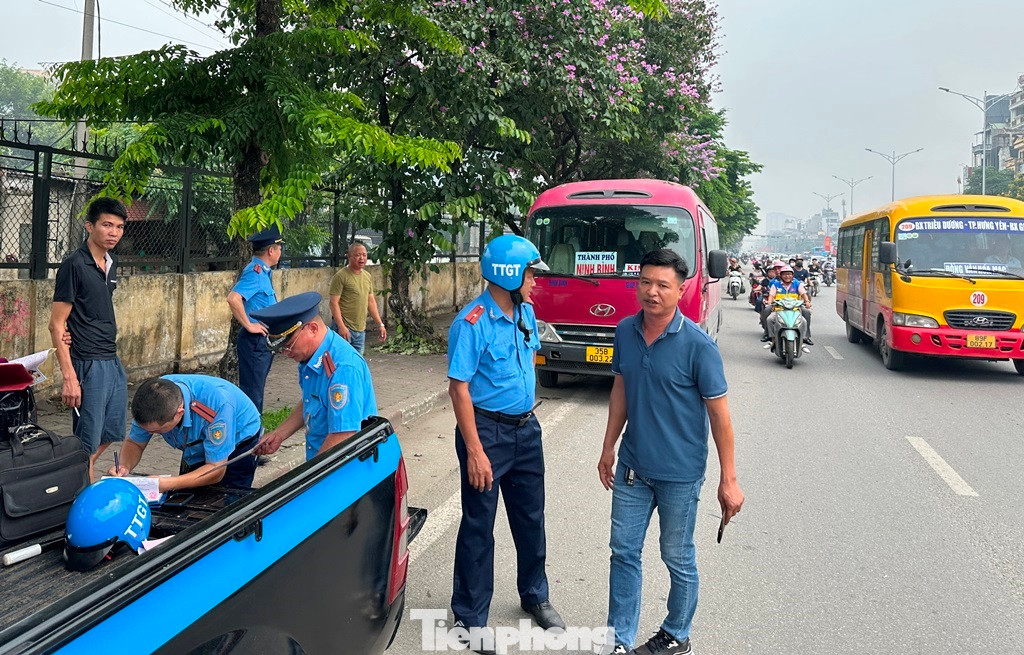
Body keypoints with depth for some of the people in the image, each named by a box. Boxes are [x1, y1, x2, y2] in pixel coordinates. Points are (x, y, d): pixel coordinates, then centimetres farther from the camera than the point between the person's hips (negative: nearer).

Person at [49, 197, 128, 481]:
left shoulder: (111, 263, 10)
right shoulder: (74, 264, -13)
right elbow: (56, 324, -14)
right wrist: (69, 378, -19)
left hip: (113, 362, 8)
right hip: (89, 365, -8)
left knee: (109, 435, 17)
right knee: (89, 442, -1)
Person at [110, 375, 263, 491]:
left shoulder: (216, 404, -42)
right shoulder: (152, 401, -25)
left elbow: (216, 470, -34)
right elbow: (135, 443, -8)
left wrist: (167, 485, -46)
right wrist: (125, 467, -31)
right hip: (196, 449, 5)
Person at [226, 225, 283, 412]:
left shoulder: (262, 271, 12)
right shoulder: (255, 272, -19)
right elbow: (233, 298, -32)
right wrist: (248, 325, -23)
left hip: (263, 341, 10)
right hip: (255, 341, -10)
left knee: (256, 389, 18)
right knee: (252, 391, -4)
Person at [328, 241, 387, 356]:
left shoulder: (368, 276, 13)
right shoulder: (341, 276, -10)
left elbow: (371, 301, 19)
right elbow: (334, 303, -14)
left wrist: (380, 324, 14)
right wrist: (341, 327, -21)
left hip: (361, 329, 7)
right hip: (345, 328, -7)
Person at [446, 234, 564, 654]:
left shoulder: (526, 312, 4)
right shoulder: (472, 323, -19)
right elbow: (459, 388, -19)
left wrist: (528, 413, 17)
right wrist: (475, 452, -21)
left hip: (526, 429, 7)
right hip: (487, 430, -7)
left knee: (531, 516, 17)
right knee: (478, 525, 5)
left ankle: (534, 595, 38)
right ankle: (470, 616, 21)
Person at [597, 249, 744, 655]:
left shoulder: (697, 344, -18)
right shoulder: (625, 332, -2)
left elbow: (719, 414, -14)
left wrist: (729, 480, -13)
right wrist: (608, 447, 14)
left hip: (679, 472, -5)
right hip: (632, 466, 5)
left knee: (678, 559, 12)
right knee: (623, 551, 11)